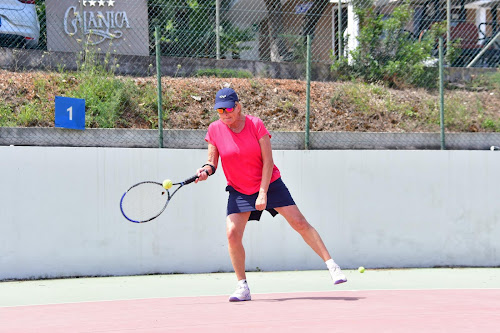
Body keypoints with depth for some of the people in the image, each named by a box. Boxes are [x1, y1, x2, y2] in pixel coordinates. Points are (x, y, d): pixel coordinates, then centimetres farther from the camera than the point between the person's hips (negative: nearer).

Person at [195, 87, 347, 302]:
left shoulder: (256, 125, -14)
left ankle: (331, 265, 2)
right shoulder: (215, 130, -9)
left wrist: (263, 193, -20)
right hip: (239, 191, 2)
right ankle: (243, 287, -3)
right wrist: (205, 170, -26)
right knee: (232, 233, -16)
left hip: (269, 184, -1)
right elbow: (212, 162, -2)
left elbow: (268, 161, -14)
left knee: (299, 223, -7)